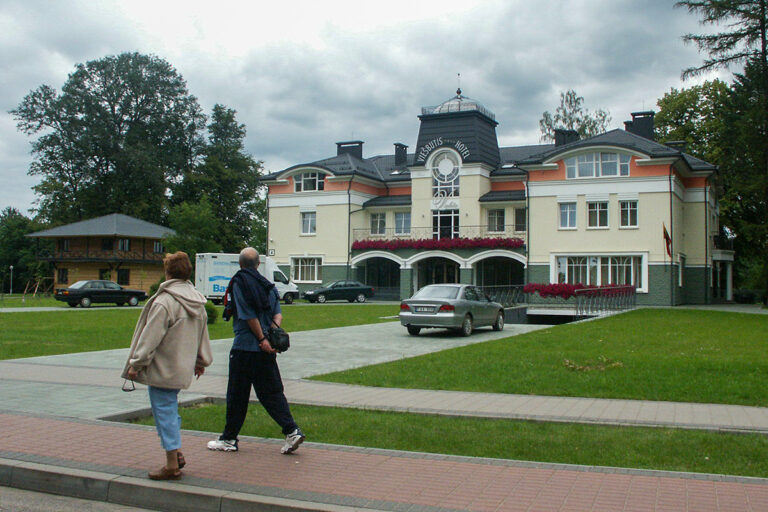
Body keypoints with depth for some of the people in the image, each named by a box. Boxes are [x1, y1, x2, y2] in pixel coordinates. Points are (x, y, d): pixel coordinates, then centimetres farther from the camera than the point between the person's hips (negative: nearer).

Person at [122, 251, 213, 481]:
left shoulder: (164, 302, -19)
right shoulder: (198, 302, 8)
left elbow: (151, 337, -17)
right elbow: (202, 334, 17)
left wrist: (136, 364, -9)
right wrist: (201, 361, 28)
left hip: (162, 369, -8)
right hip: (183, 368, 8)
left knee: (165, 411, 0)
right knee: (170, 409, 21)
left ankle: (172, 466, 6)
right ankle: (176, 453, 24)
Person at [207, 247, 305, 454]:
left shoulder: (239, 282, -7)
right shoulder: (267, 284, 13)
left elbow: (249, 316, -13)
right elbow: (278, 313, 3)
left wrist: (262, 339, -11)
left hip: (245, 347, -6)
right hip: (265, 350, 6)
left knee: (237, 395, 5)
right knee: (272, 392, 9)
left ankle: (229, 439, 15)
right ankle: (292, 431, -2)